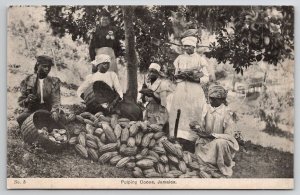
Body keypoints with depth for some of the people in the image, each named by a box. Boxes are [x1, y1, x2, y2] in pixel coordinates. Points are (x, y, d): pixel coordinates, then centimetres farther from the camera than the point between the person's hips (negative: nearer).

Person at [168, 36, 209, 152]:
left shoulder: (199, 60, 7)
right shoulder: (179, 59, 15)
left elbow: (206, 78, 4)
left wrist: (195, 79, -14)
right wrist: (181, 76, -5)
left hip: (195, 91, -3)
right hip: (181, 91, 3)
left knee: (193, 116, -8)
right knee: (180, 116, -8)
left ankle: (191, 150, -7)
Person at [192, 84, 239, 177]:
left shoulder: (225, 113, -16)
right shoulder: (206, 108, -1)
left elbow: (229, 135, -18)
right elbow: (203, 126, 6)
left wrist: (211, 135, -26)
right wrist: (197, 127, -17)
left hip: (222, 143, -5)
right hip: (208, 142, 5)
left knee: (220, 143, -34)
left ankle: (225, 169, -9)